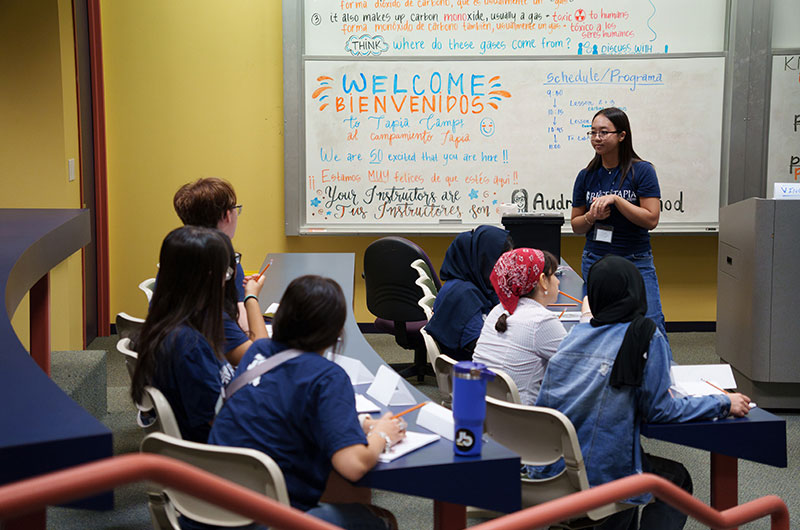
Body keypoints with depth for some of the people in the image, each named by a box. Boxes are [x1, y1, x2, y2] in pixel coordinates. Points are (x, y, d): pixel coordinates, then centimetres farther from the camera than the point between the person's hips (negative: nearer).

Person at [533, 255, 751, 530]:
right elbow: (658, 410, -8)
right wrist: (724, 403, 2)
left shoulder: (577, 332, 2)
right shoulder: (646, 337, -13)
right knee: (677, 479, 23)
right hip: (600, 475, -6)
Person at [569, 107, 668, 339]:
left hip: (636, 262, -3)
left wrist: (615, 200, -18)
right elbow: (576, 225, 12)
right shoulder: (586, 176, 6)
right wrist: (591, 217, -9)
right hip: (595, 262, 3)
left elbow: (651, 219, -11)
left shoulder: (642, 171, -4)